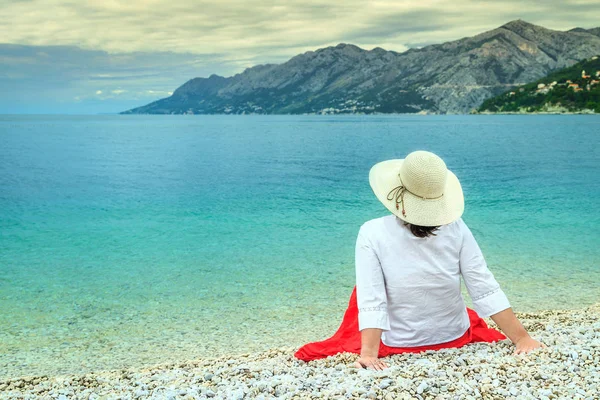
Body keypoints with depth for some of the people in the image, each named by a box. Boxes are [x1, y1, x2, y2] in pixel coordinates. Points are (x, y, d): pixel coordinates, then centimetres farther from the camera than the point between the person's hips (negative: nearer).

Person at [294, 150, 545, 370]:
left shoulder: (372, 234, -21)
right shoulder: (455, 228, -16)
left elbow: (371, 302, -28)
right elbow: (486, 290, -18)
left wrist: (368, 354, -30)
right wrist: (522, 338, -14)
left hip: (398, 348, -2)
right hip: (457, 340, 2)